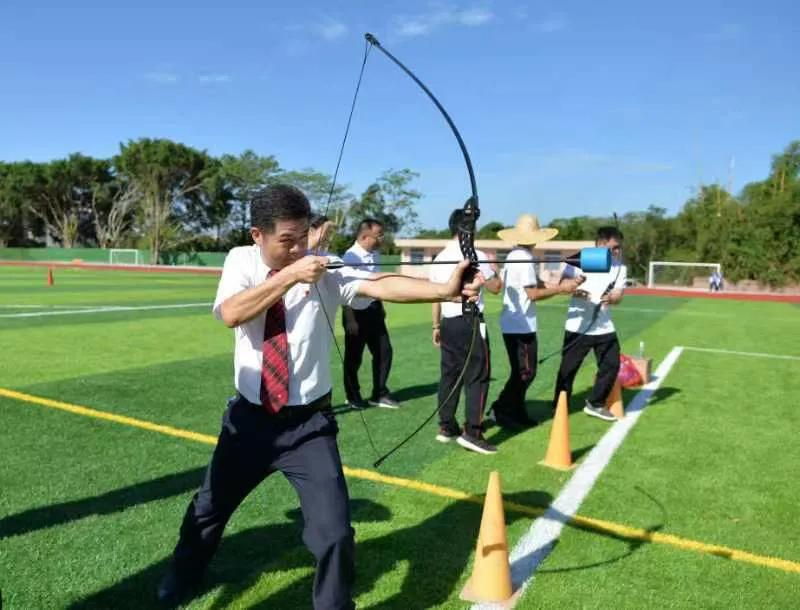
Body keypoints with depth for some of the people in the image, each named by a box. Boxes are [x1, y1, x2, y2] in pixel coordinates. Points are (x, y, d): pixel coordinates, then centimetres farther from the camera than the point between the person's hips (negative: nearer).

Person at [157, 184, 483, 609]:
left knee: (334, 531, -6)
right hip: (249, 418, 3)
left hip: (308, 424, -2)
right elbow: (230, 313, -24)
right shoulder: (241, 261, -5)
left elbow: (380, 286, -30)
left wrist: (443, 289, -47)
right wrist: (290, 276, -28)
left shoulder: (326, 270, -12)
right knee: (208, 509, 23)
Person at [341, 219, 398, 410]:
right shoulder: (351, 256, -20)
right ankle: (353, 396, 28)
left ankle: (379, 394, 26)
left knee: (384, 351, 10)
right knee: (354, 357, 9)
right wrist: (350, 320, -25)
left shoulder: (375, 254, 3)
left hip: (373, 310, 7)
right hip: (357, 313, -7)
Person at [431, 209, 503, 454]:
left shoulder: (440, 258, 10)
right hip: (470, 323, -7)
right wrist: (493, 268, 17)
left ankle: (446, 427, 19)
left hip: (448, 323, 7)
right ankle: (472, 432, -4)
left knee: (450, 374, 12)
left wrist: (436, 326, 19)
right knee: (478, 376, -2)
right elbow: (496, 287, -1)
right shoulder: (476, 256, -9)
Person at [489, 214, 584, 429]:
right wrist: (560, 289, -11)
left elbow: (536, 283, 10)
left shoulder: (514, 256, 13)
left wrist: (563, 285, 1)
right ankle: (501, 410, 2)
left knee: (521, 371, 15)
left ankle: (517, 414, 21)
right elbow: (533, 293, -20)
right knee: (525, 372, -1)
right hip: (521, 326, -10)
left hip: (513, 324, 10)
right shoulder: (524, 259, -17)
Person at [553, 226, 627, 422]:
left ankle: (595, 404, 26)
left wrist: (611, 298, -26)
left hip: (604, 327, 5)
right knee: (568, 368, 2)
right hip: (578, 326, -4)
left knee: (612, 365, 7)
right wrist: (574, 289, -30)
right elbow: (563, 282, -8)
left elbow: (618, 294, -2)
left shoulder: (620, 267, 6)